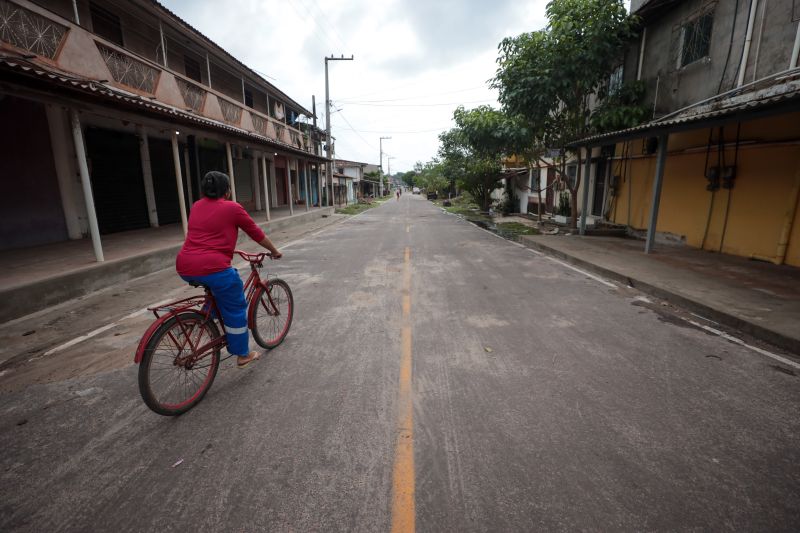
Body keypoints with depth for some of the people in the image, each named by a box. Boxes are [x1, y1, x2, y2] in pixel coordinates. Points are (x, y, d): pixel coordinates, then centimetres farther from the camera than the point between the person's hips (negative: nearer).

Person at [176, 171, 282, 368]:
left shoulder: (196, 206, 17)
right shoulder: (232, 208, -1)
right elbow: (256, 233, 7)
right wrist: (274, 251, 22)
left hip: (184, 267, 7)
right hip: (212, 267, -7)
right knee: (235, 309, 10)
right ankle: (243, 355, 22)